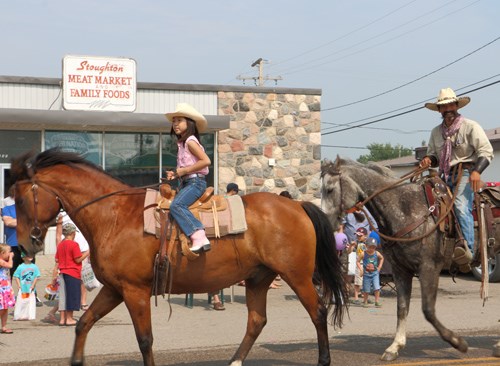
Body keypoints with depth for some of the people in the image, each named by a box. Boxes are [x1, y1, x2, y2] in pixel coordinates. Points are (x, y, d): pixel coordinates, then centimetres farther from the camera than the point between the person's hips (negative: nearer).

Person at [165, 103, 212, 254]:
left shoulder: (190, 141, -10)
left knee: (176, 205, -29)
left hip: (195, 181, -11)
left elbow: (206, 161, -21)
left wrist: (184, 170, -18)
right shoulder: (182, 143, 18)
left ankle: (199, 237, -40)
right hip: (186, 182, 11)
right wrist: (175, 174, 7)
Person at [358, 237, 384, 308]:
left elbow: (381, 258, 18)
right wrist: (361, 269, -12)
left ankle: (377, 301, -1)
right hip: (366, 273, -1)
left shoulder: (377, 253, -2)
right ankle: (365, 301, 24)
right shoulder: (363, 254, -8)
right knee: (366, 290, 5)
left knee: (377, 288, -11)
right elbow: (358, 261, 0)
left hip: (375, 273, 1)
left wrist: (379, 267, 10)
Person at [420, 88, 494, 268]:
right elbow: (434, 155, 30)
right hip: (446, 177, 7)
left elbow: (486, 151, -5)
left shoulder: (470, 126, 2)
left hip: (465, 173, -7)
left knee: (461, 206, -30)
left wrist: (477, 171, -22)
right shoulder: (436, 132, 19)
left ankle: (467, 248, -43)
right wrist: (428, 160, 4)